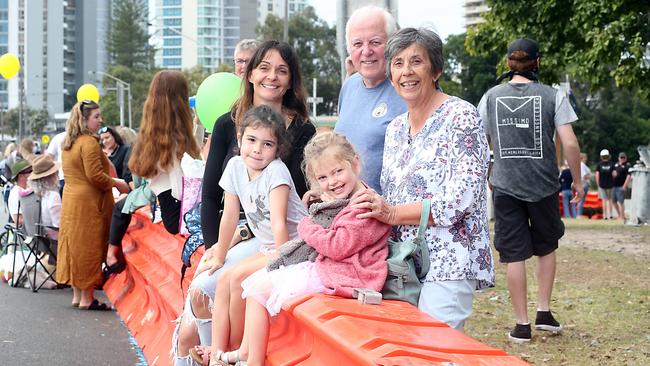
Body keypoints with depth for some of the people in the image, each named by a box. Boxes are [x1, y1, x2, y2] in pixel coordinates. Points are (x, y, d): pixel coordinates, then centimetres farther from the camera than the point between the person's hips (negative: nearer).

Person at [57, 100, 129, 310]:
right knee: (88, 249, -4)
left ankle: (77, 295, 19)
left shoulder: (68, 144, 15)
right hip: (88, 203, -9)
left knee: (74, 247, 12)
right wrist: (118, 183, -7)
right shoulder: (89, 143, -15)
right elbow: (95, 175, -21)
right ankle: (87, 298, 0)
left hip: (70, 200, 9)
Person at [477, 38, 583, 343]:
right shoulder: (552, 96, -3)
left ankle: (522, 325, 8)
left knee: (514, 255, 4)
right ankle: (544, 312, 18)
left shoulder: (491, 97, 3)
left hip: (505, 187, 1)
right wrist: (577, 180, 4)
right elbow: (569, 143, -7)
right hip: (544, 186, 0)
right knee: (546, 248, 20)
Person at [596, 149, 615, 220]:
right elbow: (614, 174, -8)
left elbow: (597, 175, -5)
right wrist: (613, 182, 9)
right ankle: (610, 214, 10)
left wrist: (598, 184, 4)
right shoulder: (611, 164, -3)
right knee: (610, 199, 14)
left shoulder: (599, 164, -3)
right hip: (610, 184, 0)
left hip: (602, 184, 0)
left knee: (604, 200, 6)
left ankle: (605, 215, 4)